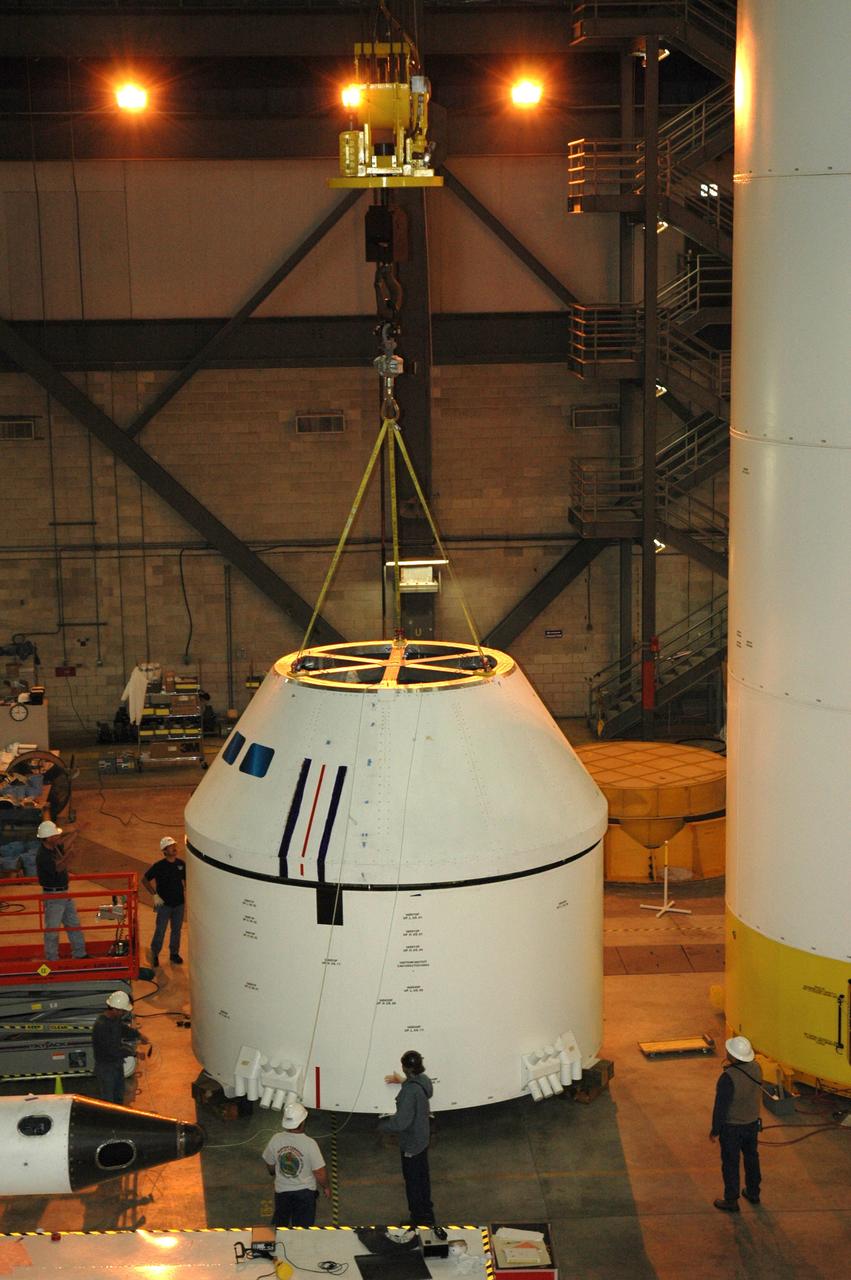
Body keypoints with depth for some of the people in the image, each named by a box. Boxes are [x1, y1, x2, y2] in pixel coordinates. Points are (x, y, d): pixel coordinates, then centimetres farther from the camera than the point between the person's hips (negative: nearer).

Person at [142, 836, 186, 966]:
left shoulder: (181, 864, -3)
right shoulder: (159, 866, -15)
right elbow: (145, 879, -9)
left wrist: (186, 893, 6)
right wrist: (155, 895, -12)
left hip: (179, 903, 4)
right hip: (164, 904, -4)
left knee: (176, 930, 15)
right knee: (160, 931, 4)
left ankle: (174, 953, 30)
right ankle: (154, 954, 20)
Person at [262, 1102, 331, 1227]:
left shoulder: (276, 1140, -15)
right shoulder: (309, 1144, -26)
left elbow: (270, 1166, 1)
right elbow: (319, 1173, -19)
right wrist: (326, 1187, 1)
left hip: (281, 1190, 3)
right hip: (305, 1191, -3)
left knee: (279, 1223, 24)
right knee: (303, 1225, 15)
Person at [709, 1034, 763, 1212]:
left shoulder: (728, 1077, -30)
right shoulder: (756, 1068, -11)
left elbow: (721, 1106, -23)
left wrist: (715, 1130, -10)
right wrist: (731, 1067, 3)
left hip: (732, 1126, -6)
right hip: (752, 1122, 6)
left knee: (730, 1163, 9)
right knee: (751, 1157, 23)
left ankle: (731, 1201, 20)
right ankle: (753, 1192, 39)